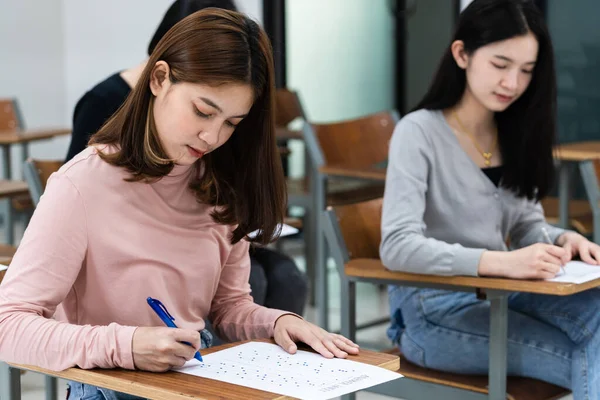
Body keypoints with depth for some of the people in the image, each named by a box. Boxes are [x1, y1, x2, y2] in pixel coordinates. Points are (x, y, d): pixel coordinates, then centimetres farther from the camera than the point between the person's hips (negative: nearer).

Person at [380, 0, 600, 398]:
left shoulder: (515, 135, 10)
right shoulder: (419, 132, -11)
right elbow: (397, 246, -21)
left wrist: (562, 240, -8)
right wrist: (502, 262, -33)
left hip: (501, 297, 6)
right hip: (435, 311, -6)